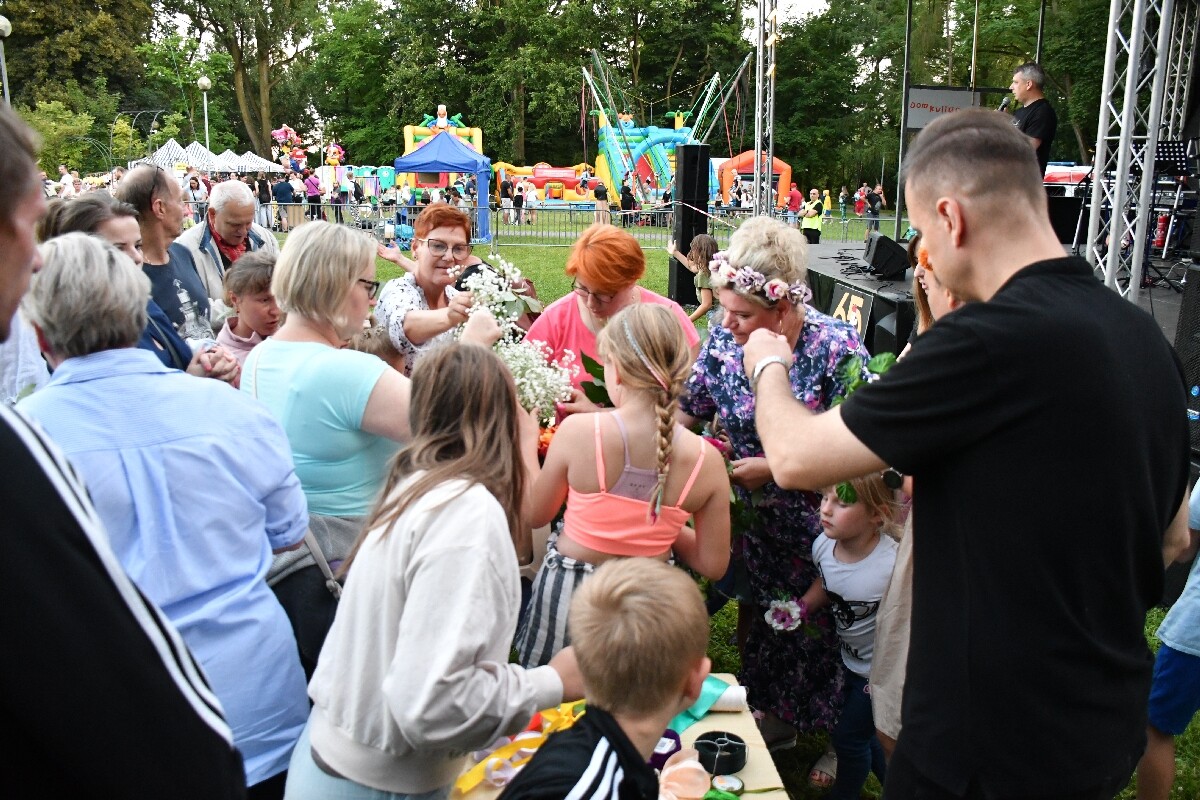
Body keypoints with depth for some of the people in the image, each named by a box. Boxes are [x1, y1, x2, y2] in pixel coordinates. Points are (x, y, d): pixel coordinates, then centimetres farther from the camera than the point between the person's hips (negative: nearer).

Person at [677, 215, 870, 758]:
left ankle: (835, 736, 40)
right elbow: (687, 409, 5)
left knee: (820, 627, 13)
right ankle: (771, 717, 46)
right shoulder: (724, 339, -8)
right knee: (758, 615, 20)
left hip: (818, 528, -5)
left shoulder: (836, 347, -23)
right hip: (755, 523, 5)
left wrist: (776, 468, -24)